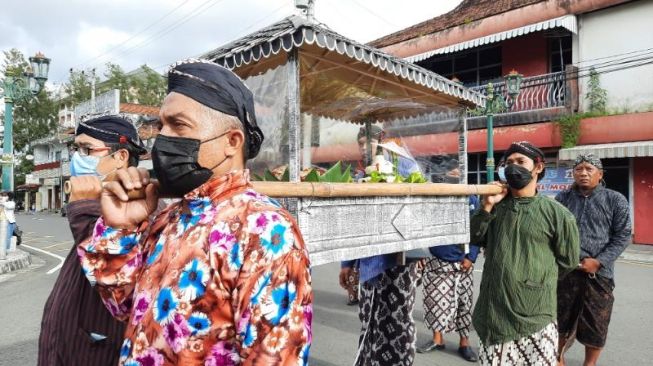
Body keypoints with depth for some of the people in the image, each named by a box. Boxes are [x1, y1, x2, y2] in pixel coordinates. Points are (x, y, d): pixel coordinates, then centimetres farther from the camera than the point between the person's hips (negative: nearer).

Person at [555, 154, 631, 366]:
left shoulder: (615, 200, 1)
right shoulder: (562, 199, 5)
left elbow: (622, 236, -2)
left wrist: (598, 262, -12)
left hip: (599, 273, -1)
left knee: (595, 324, 10)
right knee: (560, 319, 12)